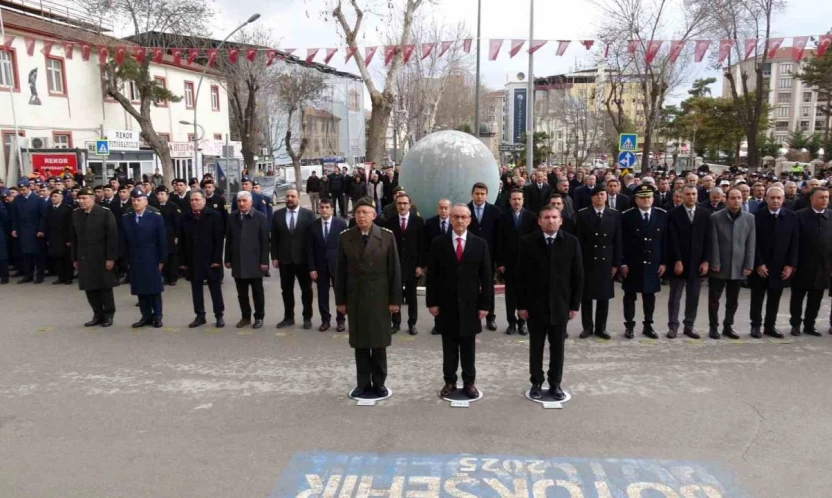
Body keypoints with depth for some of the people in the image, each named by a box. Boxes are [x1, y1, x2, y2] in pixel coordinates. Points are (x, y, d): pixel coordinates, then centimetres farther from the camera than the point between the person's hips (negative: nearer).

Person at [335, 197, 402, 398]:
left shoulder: (387, 236, -4)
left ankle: (379, 383, 21)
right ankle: (363, 383, 20)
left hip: (379, 297, -1)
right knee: (360, 343, 8)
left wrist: (395, 299, -6)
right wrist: (340, 300, 1)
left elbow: (394, 270, -3)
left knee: (379, 343, 7)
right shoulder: (345, 237, 1)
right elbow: (340, 271, 3)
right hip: (355, 298, 1)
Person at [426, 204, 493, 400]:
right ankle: (450, 382, 20)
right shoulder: (438, 243, 0)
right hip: (446, 304, 0)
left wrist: (485, 304, -4)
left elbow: (486, 277, 0)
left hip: (470, 304, 0)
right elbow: (432, 276, 0)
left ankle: (469, 383, 21)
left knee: (468, 347, 9)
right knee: (449, 347, 9)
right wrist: (432, 302, -5)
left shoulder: (480, 244, 0)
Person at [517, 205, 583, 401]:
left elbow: (577, 276, 0)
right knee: (536, 347, 9)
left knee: (557, 348, 10)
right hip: (535, 305, -1)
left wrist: (575, 304, -2)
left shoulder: (571, 242, -2)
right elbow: (522, 275, -4)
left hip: (560, 305, 1)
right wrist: (522, 304, -6)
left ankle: (555, 384, 24)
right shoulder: (528, 242, -4)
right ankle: (536, 383, 23)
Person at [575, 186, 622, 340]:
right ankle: (587, 327, 15)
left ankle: (601, 328, 17)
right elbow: (579, 241, -2)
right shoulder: (582, 214, -1)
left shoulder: (615, 215, 3)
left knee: (604, 296, 7)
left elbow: (617, 241, 3)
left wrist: (616, 263, -1)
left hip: (606, 261, 1)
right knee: (586, 296, 5)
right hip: (587, 261, -1)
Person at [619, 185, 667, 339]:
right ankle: (629, 326, 17)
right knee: (630, 295, 6)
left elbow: (664, 240, 4)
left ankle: (648, 326, 22)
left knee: (650, 295, 10)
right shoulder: (627, 216, -6)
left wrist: (663, 262, 0)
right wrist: (622, 263, -9)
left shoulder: (662, 215, 2)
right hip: (632, 263, -2)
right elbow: (621, 242, -5)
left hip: (653, 263, 2)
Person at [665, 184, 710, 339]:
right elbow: (673, 240, -9)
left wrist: (705, 261, -3)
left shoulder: (705, 215, 6)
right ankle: (673, 326, 11)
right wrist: (677, 261, -14)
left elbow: (707, 239, 4)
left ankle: (689, 326, 18)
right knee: (675, 297, 4)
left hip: (697, 262, 3)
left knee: (693, 298, 8)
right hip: (678, 262, -3)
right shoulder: (673, 214, -3)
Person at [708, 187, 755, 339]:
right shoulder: (716, 217, -3)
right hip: (719, 266, -2)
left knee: (733, 301, 10)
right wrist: (715, 263, -10)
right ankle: (713, 327, 16)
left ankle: (728, 326, 22)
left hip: (738, 267, 2)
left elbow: (751, 244, 3)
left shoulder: (749, 218, 4)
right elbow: (713, 243, -6)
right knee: (714, 299, 5)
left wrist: (749, 265, -2)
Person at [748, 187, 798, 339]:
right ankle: (756, 326, 17)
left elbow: (795, 242, 2)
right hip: (760, 266, -2)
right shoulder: (757, 216, -6)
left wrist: (791, 264, -5)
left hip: (781, 267, 2)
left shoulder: (792, 217, 2)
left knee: (774, 299, 10)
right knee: (757, 298, 7)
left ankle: (770, 326, 21)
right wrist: (758, 263, -12)